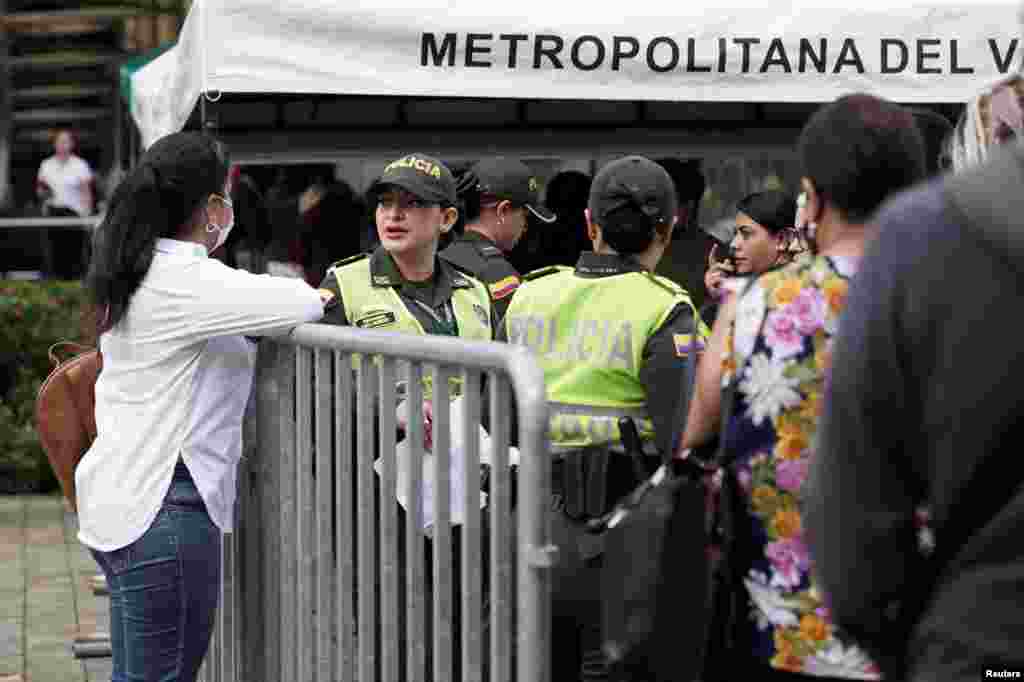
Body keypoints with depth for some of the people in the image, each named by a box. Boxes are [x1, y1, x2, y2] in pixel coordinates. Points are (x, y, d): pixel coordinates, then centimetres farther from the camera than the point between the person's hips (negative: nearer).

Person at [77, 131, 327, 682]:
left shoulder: (139, 277, 14)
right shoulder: (185, 281, -17)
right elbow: (302, 305, -18)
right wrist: (322, 296, 4)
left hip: (121, 500, 10)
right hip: (163, 503, -10)